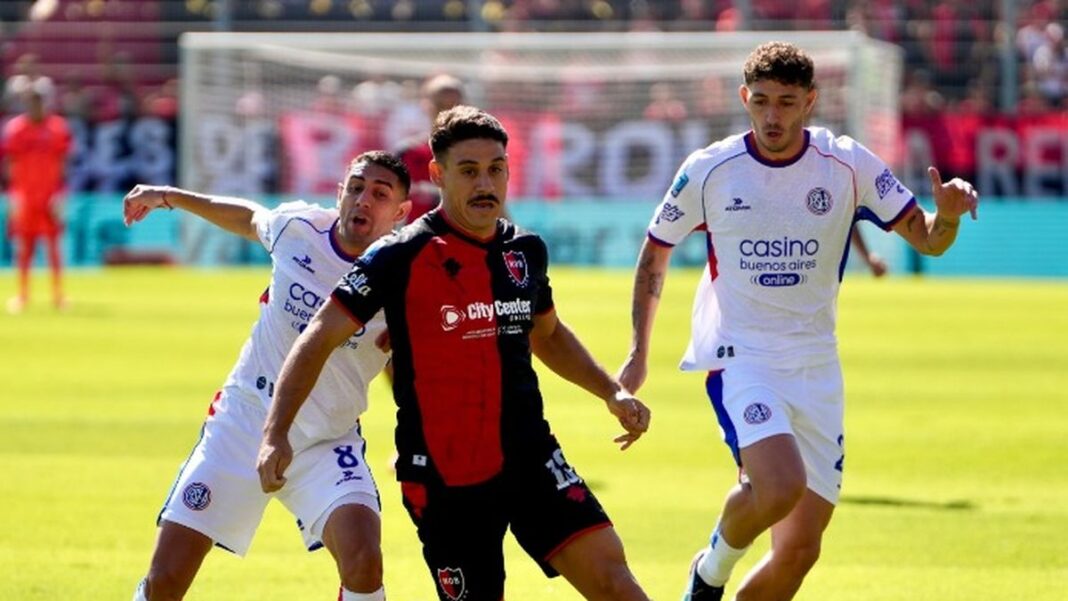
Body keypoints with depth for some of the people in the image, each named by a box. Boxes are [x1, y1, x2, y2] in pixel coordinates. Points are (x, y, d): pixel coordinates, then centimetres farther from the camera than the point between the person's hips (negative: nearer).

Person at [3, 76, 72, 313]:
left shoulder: (58, 128, 1)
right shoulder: (14, 128, -1)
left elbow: (63, 165, 4)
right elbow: (8, 165, 1)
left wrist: (59, 195, -3)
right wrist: (13, 195, -6)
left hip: (50, 197, 0)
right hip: (24, 196, 0)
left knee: (53, 246, 1)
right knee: (24, 247, 4)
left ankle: (58, 295, 7)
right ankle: (23, 295, 11)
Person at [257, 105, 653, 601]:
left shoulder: (526, 251, 8)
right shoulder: (403, 257, -10)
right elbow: (320, 337, -10)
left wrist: (612, 392, 18)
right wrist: (275, 434, -20)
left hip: (531, 458, 5)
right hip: (444, 479, -5)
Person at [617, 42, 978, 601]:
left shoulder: (847, 165, -3)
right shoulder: (708, 170, -5)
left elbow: (926, 239, -2)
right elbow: (654, 253, 10)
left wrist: (947, 215, -25)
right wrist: (638, 353, 9)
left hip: (815, 366, 3)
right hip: (739, 359, -3)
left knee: (799, 549, 1)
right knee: (781, 485, -30)